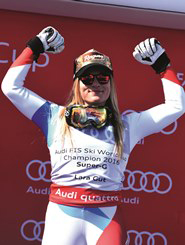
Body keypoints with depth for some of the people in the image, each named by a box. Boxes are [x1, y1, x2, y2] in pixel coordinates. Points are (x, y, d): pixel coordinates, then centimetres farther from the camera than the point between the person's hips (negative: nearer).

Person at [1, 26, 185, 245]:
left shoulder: (129, 124, 14)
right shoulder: (55, 117, 12)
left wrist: (162, 65, 18)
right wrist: (34, 48, 13)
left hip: (108, 217, 1)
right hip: (62, 213, 0)